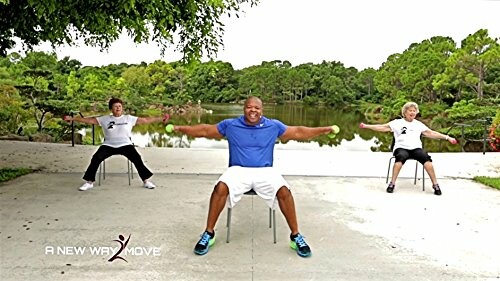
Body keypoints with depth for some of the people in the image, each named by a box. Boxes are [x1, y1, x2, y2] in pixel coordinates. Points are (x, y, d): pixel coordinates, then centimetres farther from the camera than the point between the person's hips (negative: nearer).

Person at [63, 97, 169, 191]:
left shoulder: (129, 118, 6)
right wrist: (72, 118, 2)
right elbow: (89, 120, 8)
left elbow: (145, 120, 4)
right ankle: (89, 182, -5)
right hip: (109, 145, 1)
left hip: (125, 145, -1)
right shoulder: (105, 119, 8)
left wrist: (161, 118, -3)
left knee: (137, 158, -24)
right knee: (96, 158, -21)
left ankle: (147, 180, -9)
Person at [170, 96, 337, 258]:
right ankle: (209, 234, -14)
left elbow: (298, 132, 13)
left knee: (284, 191, -28)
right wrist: (182, 129, 6)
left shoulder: (274, 126, 9)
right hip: (238, 170, 0)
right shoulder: (230, 125, 8)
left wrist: (324, 130, 7)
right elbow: (205, 130, 14)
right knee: (221, 188, -31)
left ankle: (296, 236, -10)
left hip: (265, 171, 0)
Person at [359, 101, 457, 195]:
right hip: (401, 148, -2)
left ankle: (435, 184, -21)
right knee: (401, 157, -37)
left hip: (416, 148, 2)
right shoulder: (397, 122, 12)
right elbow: (383, 127, 4)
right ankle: (392, 183, -30)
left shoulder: (419, 124, 21)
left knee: (426, 158, -29)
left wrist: (447, 137, 10)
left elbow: (431, 133, 18)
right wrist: (366, 126, -8)